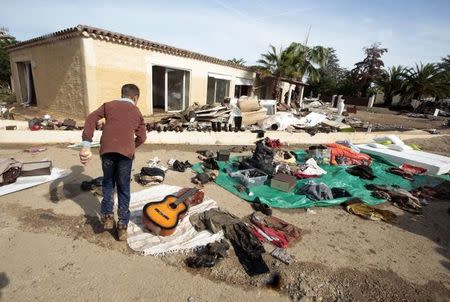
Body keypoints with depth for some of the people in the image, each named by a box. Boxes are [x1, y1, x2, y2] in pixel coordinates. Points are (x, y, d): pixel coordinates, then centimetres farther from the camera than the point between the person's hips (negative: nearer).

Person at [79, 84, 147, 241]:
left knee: (108, 182, 23)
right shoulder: (137, 112, 18)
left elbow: (91, 118, 3)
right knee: (124, 188, 12)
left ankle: (107, 216, 18)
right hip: (126, 151, 0)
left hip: (107, 149, 1)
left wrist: (86, 144, -3)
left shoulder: (109, 105, 19)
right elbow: (142, 137, 9)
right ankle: (122, 225, 14)